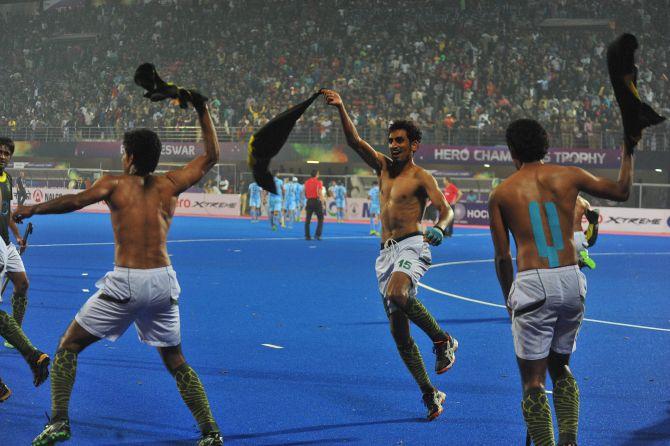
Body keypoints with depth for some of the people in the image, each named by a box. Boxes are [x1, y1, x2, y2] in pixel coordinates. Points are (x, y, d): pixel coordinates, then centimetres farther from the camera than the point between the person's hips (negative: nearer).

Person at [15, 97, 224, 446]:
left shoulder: (115, 183, 0)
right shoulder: (169, 184, 10)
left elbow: (77, 200, -18)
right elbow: (211, 156, 22)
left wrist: (32, 209, -19)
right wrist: (202, 110, 25)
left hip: (126, 283, -4)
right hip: (164, 282, 4)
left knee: (68, 348, 12)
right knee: (176, 362, 19)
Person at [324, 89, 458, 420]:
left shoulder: (421, 177, 0)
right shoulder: (383, 167, 16)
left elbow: (446, 210, -10)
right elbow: (355, 141, 8)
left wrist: (439, 228, -32)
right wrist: (341, 109, -5)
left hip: (411, 246, -6)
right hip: (386, 253, 7)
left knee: (397, 294, -37)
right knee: (399, 333, 3)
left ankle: (442, 340, -16)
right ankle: (430, 394, 11)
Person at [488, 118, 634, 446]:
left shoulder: (501, 194, 4)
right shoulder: (569, 176, 7)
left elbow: (502, 256, 5)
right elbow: (621, 191, 21)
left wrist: (509, 298, 17)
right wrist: (627, 152, 36)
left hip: (533, 284, -3)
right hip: (572, 283, 4)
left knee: (533, 380, 3)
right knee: (560, 367, 22)